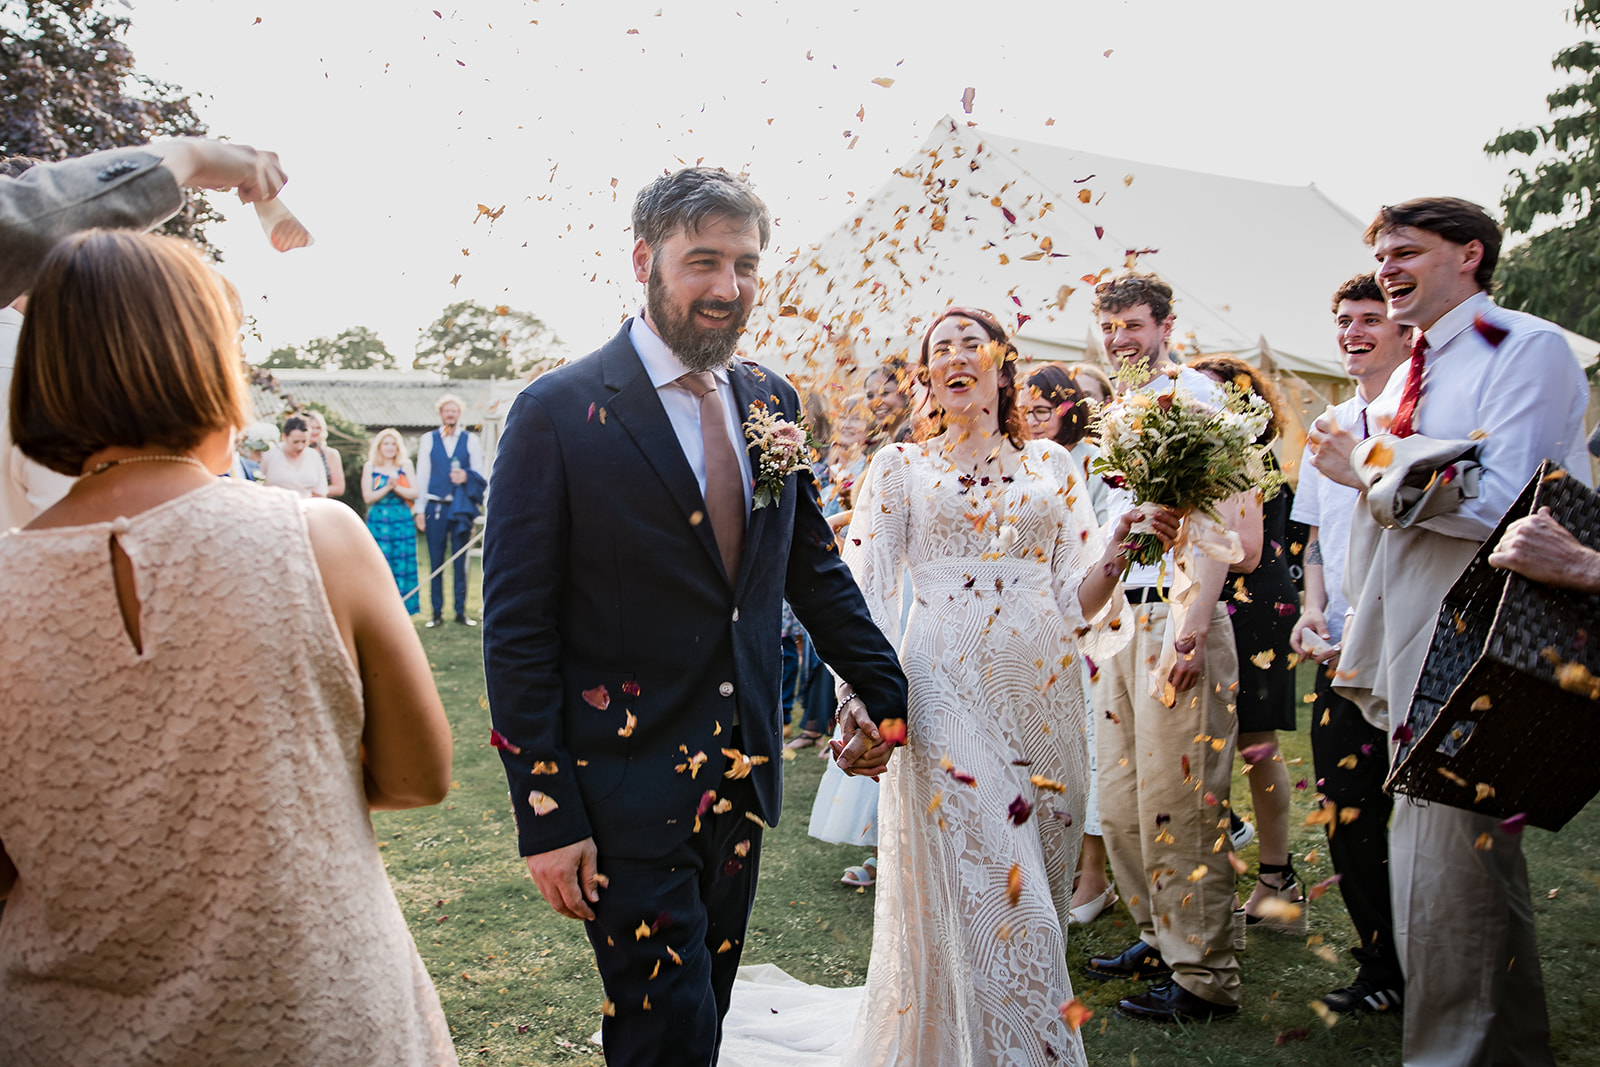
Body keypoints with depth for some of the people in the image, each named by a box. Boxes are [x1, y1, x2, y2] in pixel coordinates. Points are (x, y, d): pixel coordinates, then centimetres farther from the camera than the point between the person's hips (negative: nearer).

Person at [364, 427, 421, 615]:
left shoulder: (405, 466, 8)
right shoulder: (370, 467, 7)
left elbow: (414, 493, 0)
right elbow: (368, 496, -1)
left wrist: (396, 487, -15)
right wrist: (387, 487, -12)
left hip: (402, 522, 1)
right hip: (378, 522, -1)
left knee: (403, 564, -2)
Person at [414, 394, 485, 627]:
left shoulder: (471, 440, 9)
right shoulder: (428, 439, 10)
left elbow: (481, 473, 8)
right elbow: (422, 475, 10)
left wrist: (467, 477, -15)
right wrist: (420, 509, 4)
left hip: (461, 508, 0)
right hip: (435, 507, 0)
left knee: (460, 561, 2)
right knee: (436, 562, 1)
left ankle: (460, 611, 9)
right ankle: (437, 612, 8)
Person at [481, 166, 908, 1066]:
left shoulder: (770, 402, 5)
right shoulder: (561, 413, -12)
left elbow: (814, 566, 16)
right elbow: (518, 629, -12)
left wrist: (882, 687, 14)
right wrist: (546, 814, -13)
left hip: (742, 778, 6)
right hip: (628, 784, -5)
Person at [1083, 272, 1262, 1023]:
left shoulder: (1192, 393, -6)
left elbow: (1219, 519, -14)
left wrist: (1192, 627, -21)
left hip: (1176, 616, -8)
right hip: (1123, 621, 8)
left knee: (1177, 800, -5)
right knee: (1120, 800, 12)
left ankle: (1204, 975, 5)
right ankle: (1158, 939, 26)